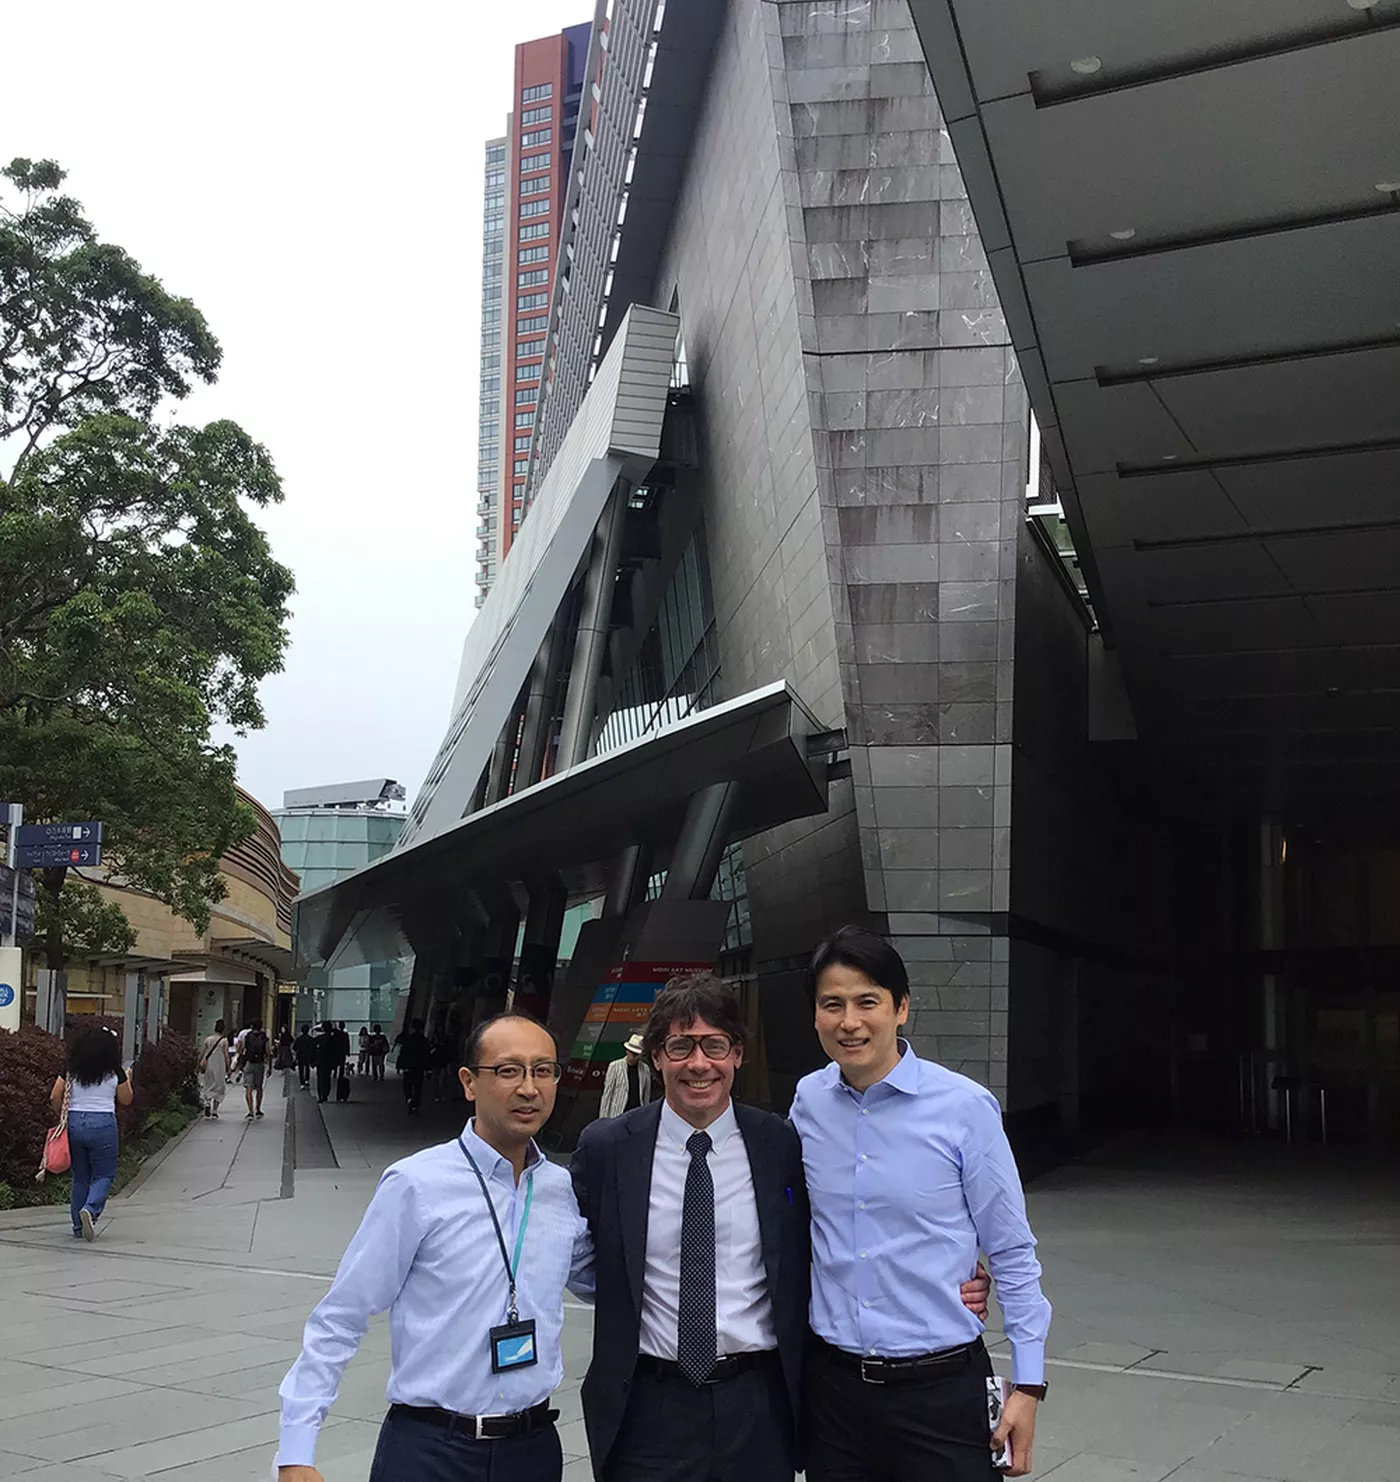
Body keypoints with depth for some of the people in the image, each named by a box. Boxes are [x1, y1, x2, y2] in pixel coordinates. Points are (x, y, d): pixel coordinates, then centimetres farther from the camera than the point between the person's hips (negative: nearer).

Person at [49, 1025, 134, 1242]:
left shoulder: (71, 1071, 4)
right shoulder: (114, 1073, -3)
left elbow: (54, 1098, 0)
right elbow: (125, 1100, 6)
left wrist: (61, 1116, 17)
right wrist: (127, 1080, 21)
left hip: (74, 1122, 3)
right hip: (103, 1123, -3)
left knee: (80, 1176, 13)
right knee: (104, 1174, 5)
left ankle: (78, 1226, 15)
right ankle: (91, 1209, -21)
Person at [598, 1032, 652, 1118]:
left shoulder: (645, 1069, 6)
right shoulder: (615, 1066, -1)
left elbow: (646, 1097, 11)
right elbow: (607, 1094, 0)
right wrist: (603, 1118, -2)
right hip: (618, 1114, -2)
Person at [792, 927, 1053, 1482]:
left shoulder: (965, 1108, -11)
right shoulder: (808, 1101, 0)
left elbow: (1013, 1253, -4)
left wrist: (1028, 1383, -5)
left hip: (940, 1388, -3)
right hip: (832, 1383, 3)